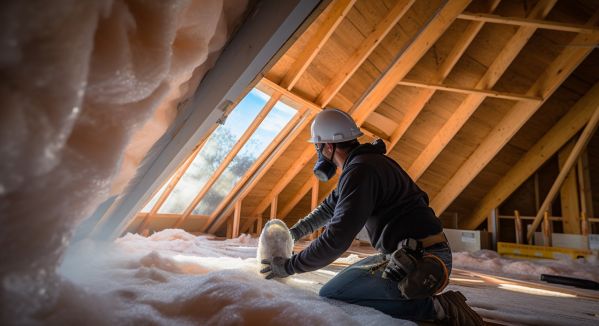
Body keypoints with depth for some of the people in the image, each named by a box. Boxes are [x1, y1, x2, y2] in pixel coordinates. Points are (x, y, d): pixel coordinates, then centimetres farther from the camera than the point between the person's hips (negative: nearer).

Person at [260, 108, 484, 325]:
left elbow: (336, 240, -23)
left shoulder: (360, 170, -19)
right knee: (350, 275, 25)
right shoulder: (368, 161, 15)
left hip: (419, 261, -10)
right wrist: (294, 232, 29)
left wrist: (288, 266, -10)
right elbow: (331, 207, 27)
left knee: (330, 294, -8)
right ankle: (440, 307, 13)